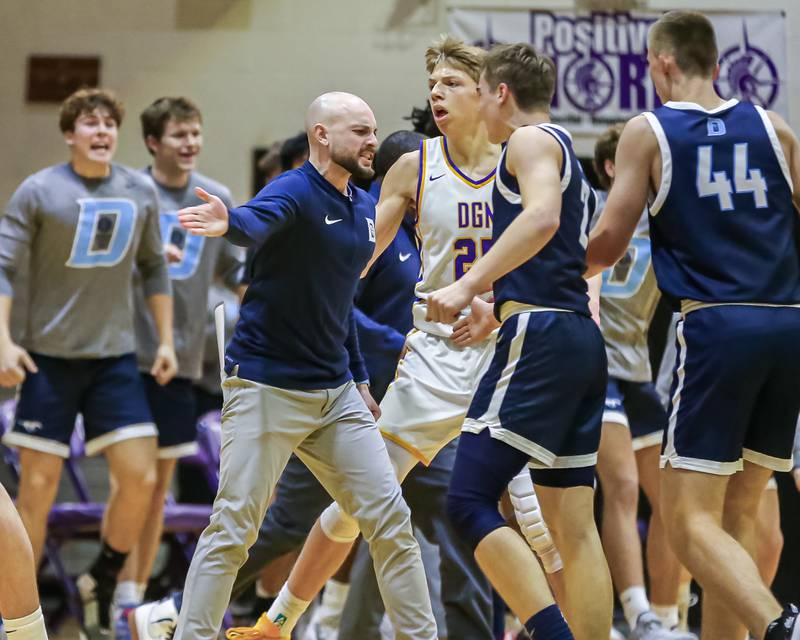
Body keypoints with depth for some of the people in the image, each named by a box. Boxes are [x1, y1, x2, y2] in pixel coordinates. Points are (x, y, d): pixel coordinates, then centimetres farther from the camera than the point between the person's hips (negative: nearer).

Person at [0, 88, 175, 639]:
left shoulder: (141, 193, 5)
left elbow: (154, 268, 15)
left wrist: (166, 341, 12)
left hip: (116, 358, 3)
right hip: (49, 358, -3)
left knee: (140, 477, -5)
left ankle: (101, 584, 17)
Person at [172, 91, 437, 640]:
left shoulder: (364, 208, 11)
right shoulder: (294, 191, -13)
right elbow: (258, 222, -38)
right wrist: (228, 223, -61)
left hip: (335, 391, 7)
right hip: (265, 386, -7)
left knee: (390, 521, 5)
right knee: (233, 530, -6)